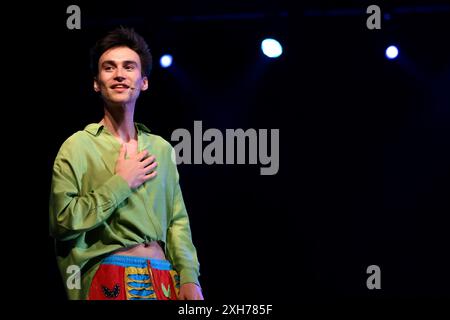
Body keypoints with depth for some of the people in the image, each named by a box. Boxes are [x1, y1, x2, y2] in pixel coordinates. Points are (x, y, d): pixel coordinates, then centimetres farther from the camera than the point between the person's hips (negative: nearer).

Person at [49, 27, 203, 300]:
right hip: (112, 281, -4)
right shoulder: (79, 146, -3)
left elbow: (177, 221, 10)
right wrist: (120, 184, -10)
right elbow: (62, 222, -12)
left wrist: (189, 277, -3)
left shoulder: (162, 148, 11)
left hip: (167, 279, 5)